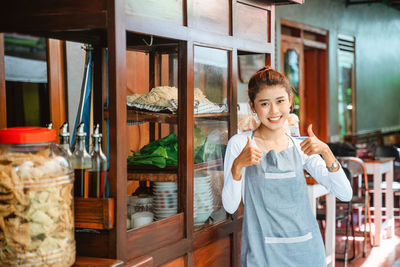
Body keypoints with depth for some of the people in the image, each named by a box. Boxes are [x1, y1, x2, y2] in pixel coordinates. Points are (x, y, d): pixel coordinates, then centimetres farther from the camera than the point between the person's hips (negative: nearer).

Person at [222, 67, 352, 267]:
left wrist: (326, 152, -15)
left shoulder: (301, 147, 5)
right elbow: (230, 206, -8)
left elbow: (345, 194, -2)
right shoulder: (239, 144, -4)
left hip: (307, 250, 3)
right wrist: (237, 165, -23)